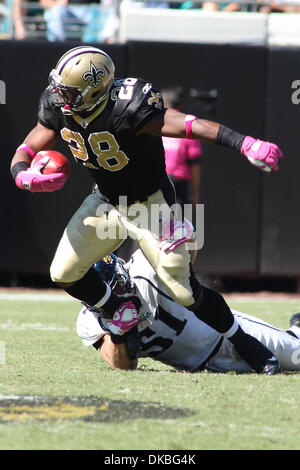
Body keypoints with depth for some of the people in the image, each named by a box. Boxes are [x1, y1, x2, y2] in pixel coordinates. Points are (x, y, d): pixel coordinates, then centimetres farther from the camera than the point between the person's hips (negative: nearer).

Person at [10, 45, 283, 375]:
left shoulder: (126, 110, -35)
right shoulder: (58, 108, -14)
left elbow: (189, 125, -44)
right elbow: (25, 153, -6)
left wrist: (246, 144, -56)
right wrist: (25, 176, -31)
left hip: (149, 204, -6)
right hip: (106, 202, 6)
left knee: (185, 292, -8)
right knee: (63, 274, -2)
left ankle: (246, 345, 12)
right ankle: (122, 311, 25)